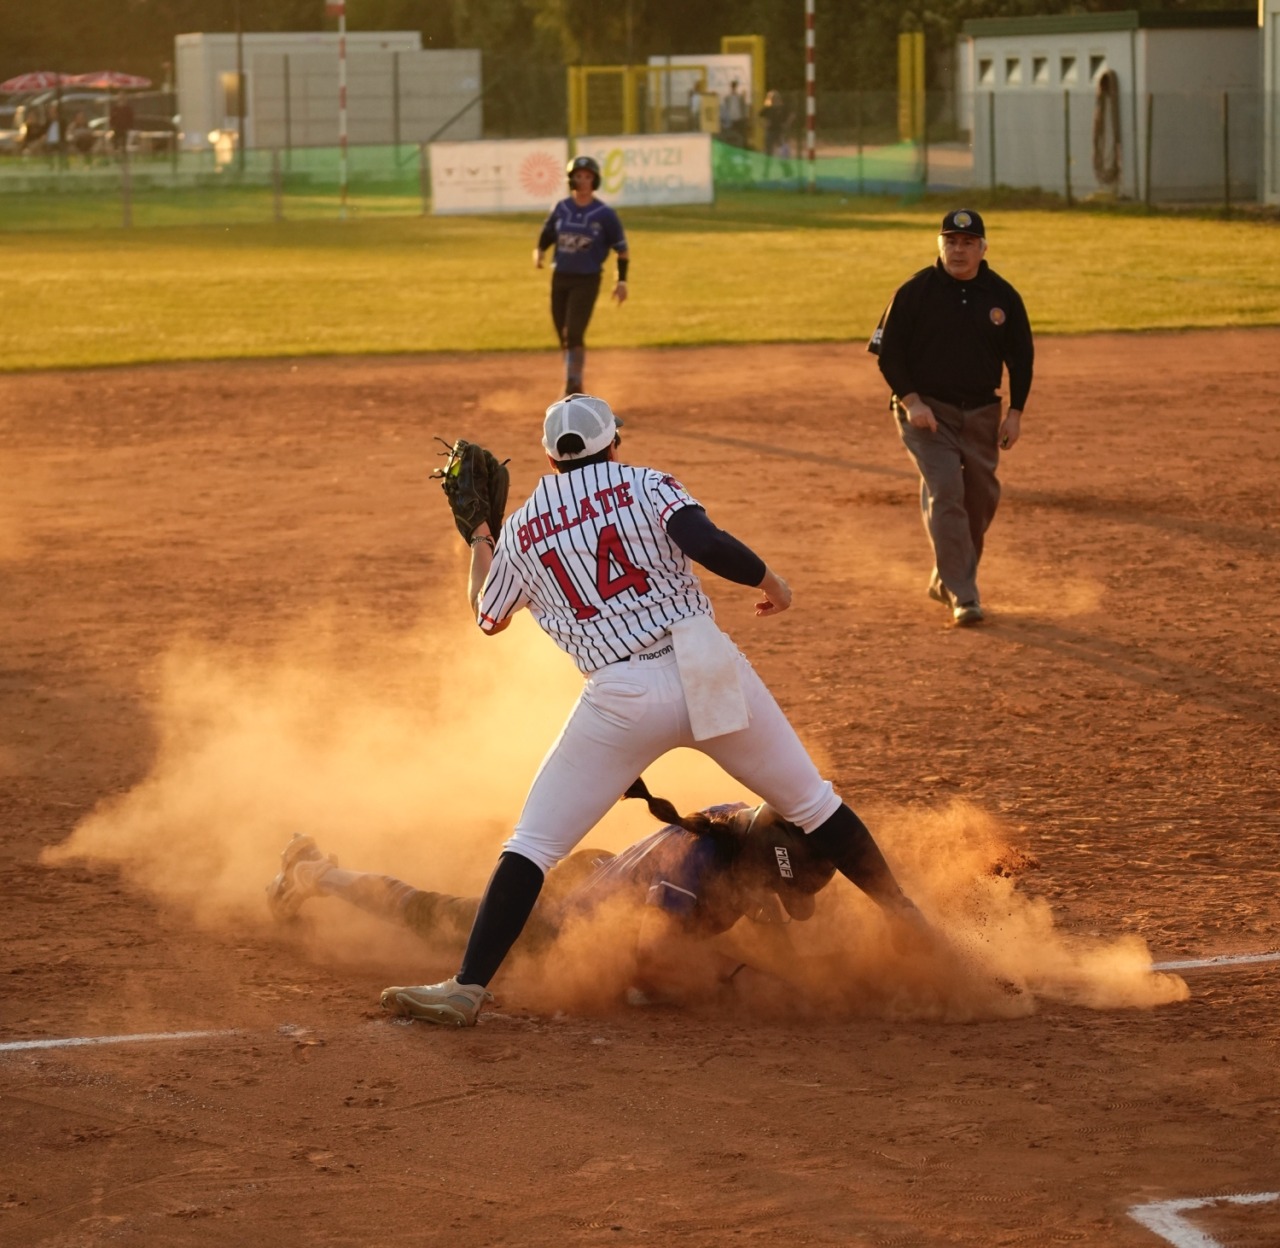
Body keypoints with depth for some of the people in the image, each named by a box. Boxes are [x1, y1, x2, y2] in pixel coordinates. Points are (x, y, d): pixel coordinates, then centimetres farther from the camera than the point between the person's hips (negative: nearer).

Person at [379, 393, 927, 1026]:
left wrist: (478, 532, 45)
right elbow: (704, 542, -12)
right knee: (811, 803, 16)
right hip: (708, 668, 0)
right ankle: (906, 921, 24)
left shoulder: (520, 529, 14)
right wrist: (767, 578, 5)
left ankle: (468, 986, -7)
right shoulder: (644, 486, 7)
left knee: (531, 844, 4)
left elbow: (488, 616, 30)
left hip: (621, 698, 0)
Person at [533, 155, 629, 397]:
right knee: (564, 337, 10)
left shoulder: (604, 214, -6)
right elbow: (545, 238, 10)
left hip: (587, 280, -4)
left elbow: (621, 247, 0)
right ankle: (575, 387, 26)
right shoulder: (561, 209, 3)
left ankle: (572, 388, -13)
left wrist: (621, 280, -7)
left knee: (574, 334, -17)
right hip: (560, 279, 4)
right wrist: (538, 255, -11)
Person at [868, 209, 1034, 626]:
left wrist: (1015, 411, 2)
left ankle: (946, 581, 28)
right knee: (946, 491, -17)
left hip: (981, 413, 4)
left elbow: (1021, 356, 10)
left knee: (981, 497, 8)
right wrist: (910, 401, -15)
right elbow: (888, 352, -4)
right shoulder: (915, 292, -7)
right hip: (927, 410, -4)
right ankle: (961, 594, -18)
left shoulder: (1002, 296, 1)